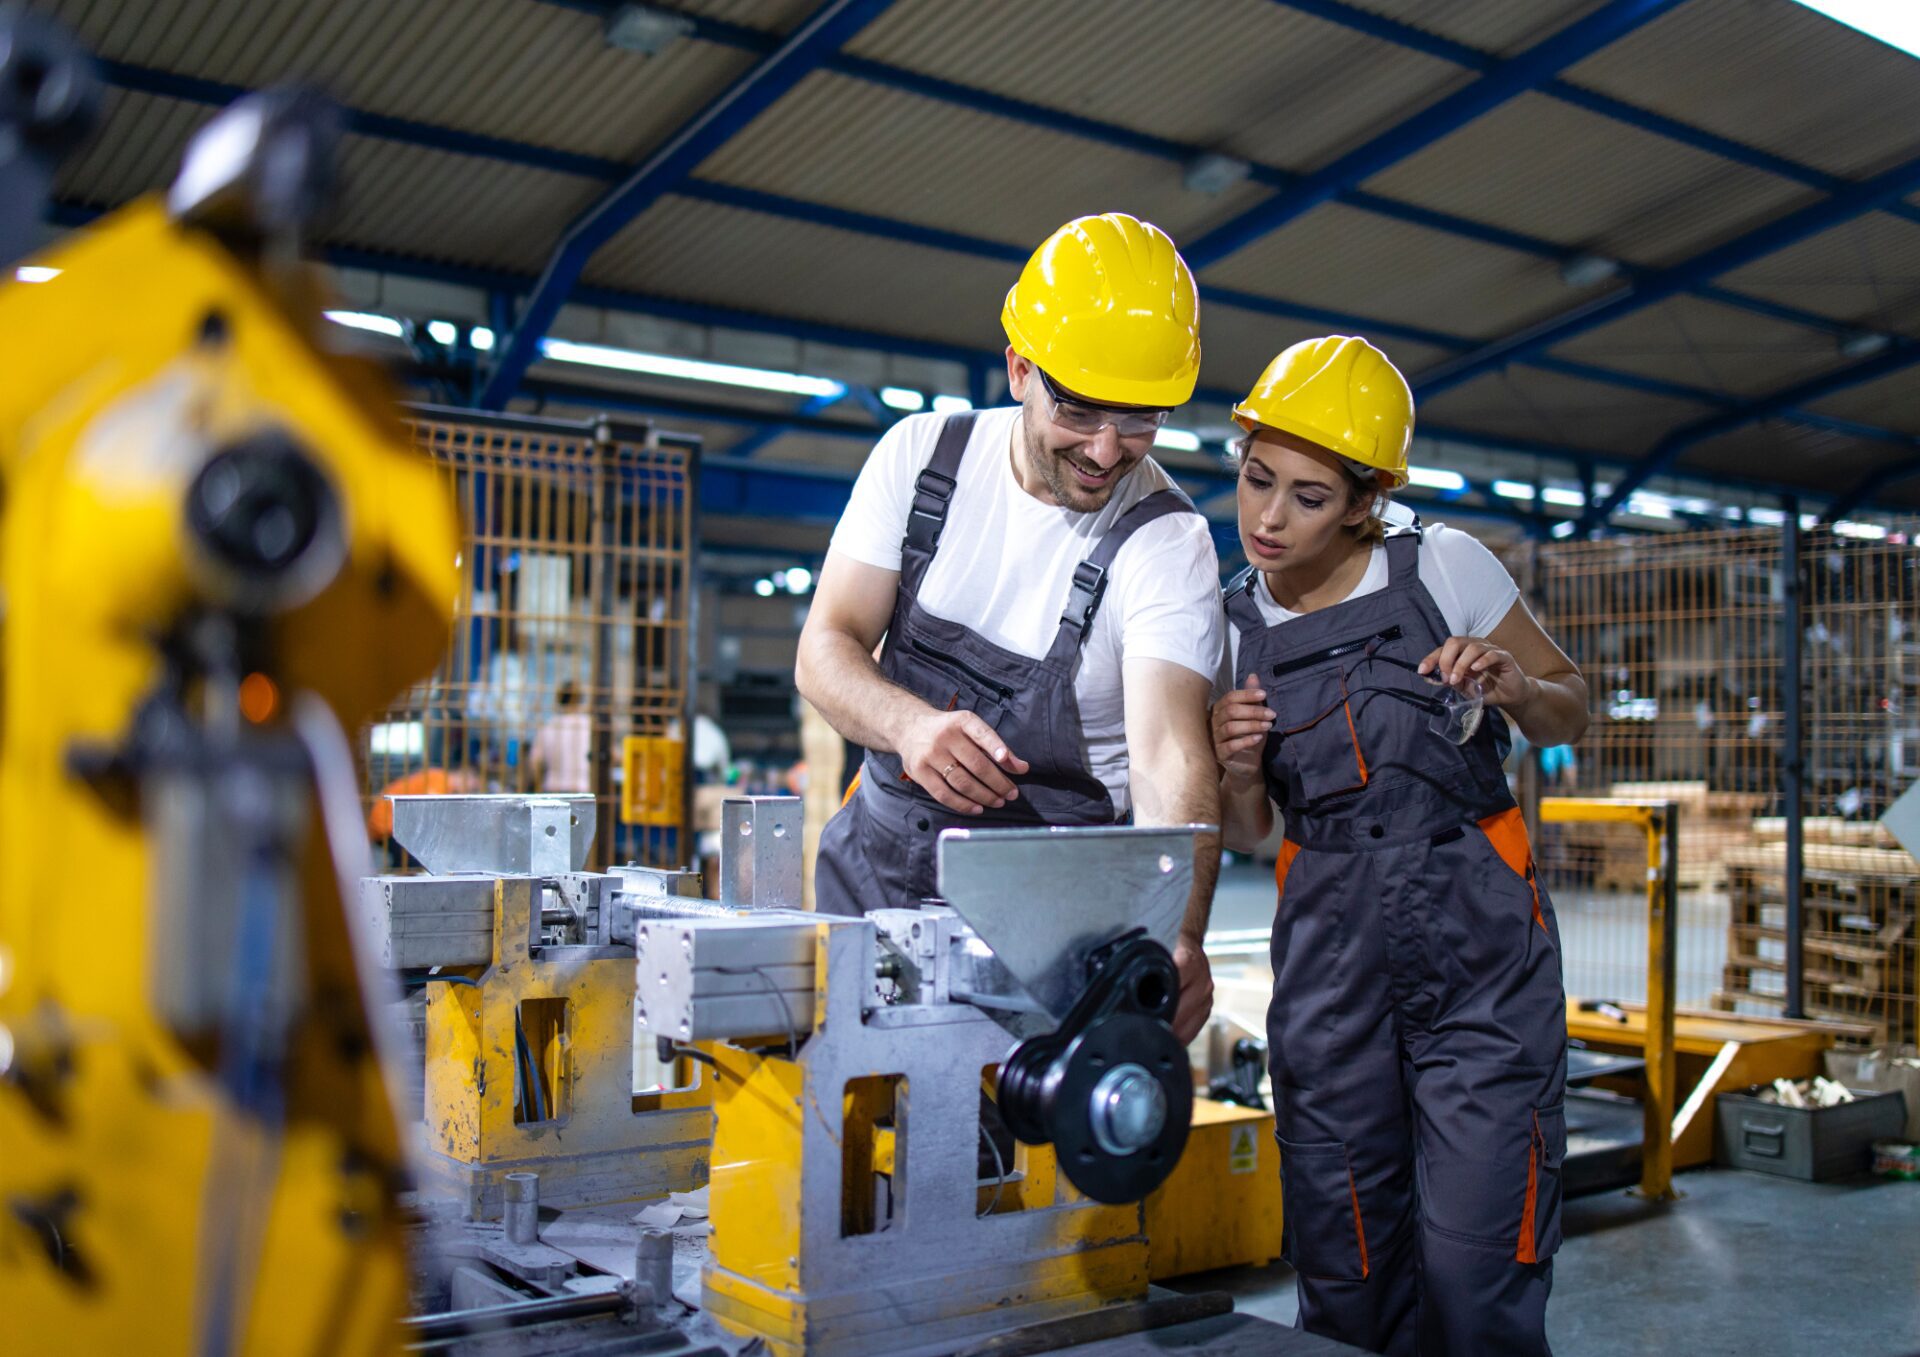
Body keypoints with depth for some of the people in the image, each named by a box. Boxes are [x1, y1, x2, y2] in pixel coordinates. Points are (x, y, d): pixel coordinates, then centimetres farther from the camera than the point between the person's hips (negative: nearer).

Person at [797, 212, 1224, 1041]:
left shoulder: (1167, 543, -14)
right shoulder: (921, 455, -3)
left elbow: (1169, 758, -25)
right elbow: (825, 650, -6)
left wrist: (1177, 934, -43)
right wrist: (911, 724, -28)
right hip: (877, 863, 3)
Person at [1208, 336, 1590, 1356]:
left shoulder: (1444, 567, -2)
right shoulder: (1233, 626, 6)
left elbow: (1571, 714, 10)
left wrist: (1513, 687, -13)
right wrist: (1238, 766, -9)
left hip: (1479, 935, -2)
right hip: (1328, 943, 2)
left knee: (1474, 1267, -7)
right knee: (1342, 1265, 4)